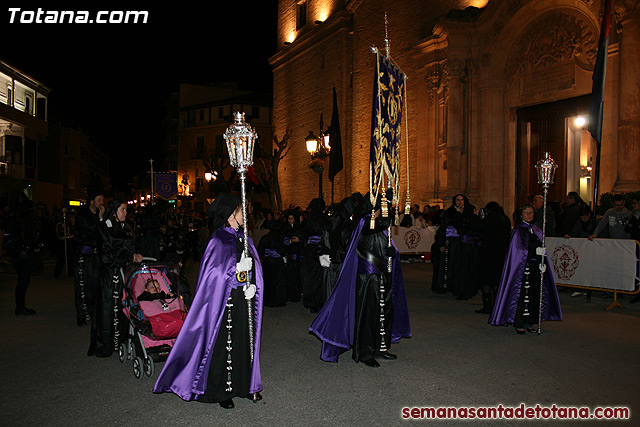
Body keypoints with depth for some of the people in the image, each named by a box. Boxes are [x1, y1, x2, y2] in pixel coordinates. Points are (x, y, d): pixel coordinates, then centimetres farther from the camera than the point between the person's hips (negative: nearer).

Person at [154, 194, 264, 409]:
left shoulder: (242, 238, 10)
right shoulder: (218, 240, -11)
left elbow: (254, 268, 11)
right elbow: (212, 271, -16)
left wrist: (252, 287, -4)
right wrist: (237, 268, -22)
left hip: (244, 298, 7)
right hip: (225, 300, -7)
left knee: (246, 341, 12)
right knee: (224, 344, 0)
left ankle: (245, 384, 25)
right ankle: (222, 391, 13)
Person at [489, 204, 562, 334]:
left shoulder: (536, 230, 16)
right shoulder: (518, 230, -2)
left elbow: (541, 248, 17)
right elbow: (519, 249, -12)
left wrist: (543, 264, 4)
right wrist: (535, 251, -24)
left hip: (536, 265, 6)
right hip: (523, 266, -6)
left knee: (534, 294, 5)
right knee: (522, 295, -6)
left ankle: (531, 322, 14)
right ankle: (519, 324, 0)